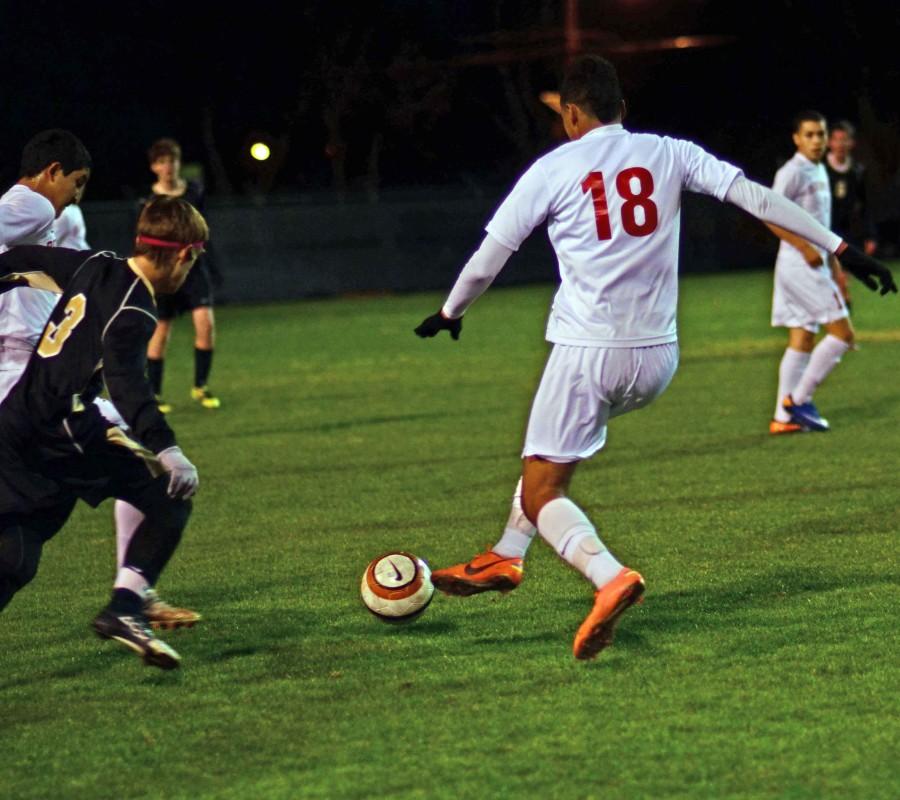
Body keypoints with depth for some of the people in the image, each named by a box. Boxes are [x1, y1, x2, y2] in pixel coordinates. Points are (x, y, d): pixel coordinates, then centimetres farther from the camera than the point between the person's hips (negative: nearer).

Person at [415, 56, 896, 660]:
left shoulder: (553, 170, -1)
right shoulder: (669, 154, 5)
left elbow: (489, 257, 5)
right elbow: (755, 197, -1)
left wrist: (450, 313, 24)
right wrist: (840, 248, 1)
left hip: (588, 354, -5)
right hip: (657, 358, 5)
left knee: (541, 495, -2)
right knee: (551, 450, 30)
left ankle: (610, 578, -29)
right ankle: (507, 558, 34)